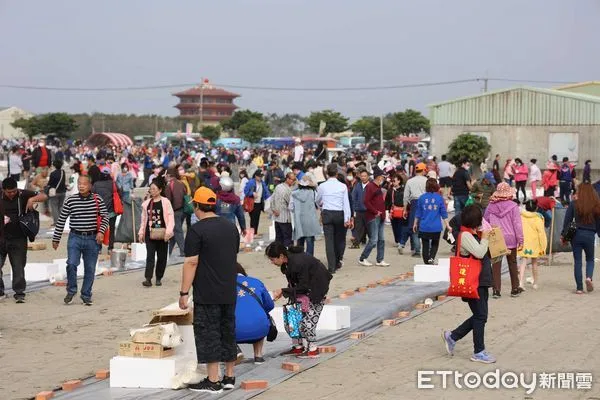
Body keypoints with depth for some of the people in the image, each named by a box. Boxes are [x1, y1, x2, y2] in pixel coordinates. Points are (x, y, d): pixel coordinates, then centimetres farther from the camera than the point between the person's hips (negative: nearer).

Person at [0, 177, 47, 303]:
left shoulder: (22, 195, -3)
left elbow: (44, 196, -3)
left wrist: (32, 199, -21)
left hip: (18, 239, -1)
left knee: (18, 267, 3)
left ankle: (19, 293, 10)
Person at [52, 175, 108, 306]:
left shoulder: (98, 200, 0)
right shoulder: (70, 200, 0)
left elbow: (105, 217, 5)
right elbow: (61, 220, 5)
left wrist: (101, 231, -12)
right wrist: (56, 239, 7)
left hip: (92, 239, 1)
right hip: (75, 237, -1)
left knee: (90, 269, 6)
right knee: (71, 264, -15)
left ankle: (86, 295, 19)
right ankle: (71, 291, 5)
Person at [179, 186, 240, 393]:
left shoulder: (197, 230, -12)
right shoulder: (231, 227, 11)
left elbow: (191, 263, -15)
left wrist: (184, 293, -12)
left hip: (207, 295, -7)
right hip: (229, 293, 7)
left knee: (208, 334, -3)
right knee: (228, 332, 14)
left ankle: (213, 381, -2)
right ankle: (229, 377, 19)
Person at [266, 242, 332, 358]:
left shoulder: (298, 263, -33)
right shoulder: (288, 261, -6)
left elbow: (303, 287, -26)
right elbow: (294, 283, 5)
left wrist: (283, 291, -22)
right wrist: (281, 292, -10)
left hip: (317, 290, -9)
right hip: (306, 287, 9)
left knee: (308, 318, -10)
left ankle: (313, 350, -2)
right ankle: (298, 346, 15)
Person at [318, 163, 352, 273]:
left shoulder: (322, 186, 1)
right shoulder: (343, 186, -3)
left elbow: (318, 201, 18)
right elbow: (346, 203, -7)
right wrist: (347, 219, -6)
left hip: (327, 214, 1)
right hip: (340, 214, 0)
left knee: (329, 240, 1)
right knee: (340, 239, 15)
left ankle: (331, 267, -4)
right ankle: (337, 262, 19)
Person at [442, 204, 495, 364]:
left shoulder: (473, 235, 15)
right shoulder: (465, 235, -15)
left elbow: (485, 255, 19)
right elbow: (479, 253, -24)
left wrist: (486, 237, 9)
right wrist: (485, 238, -10)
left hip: (481, 282, 10)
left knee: (479, 316, 13)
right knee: (480, 316, -4)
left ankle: (452, 336, 22)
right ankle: (479, 352, 5)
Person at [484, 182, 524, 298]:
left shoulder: (490, 206, 0)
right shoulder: (513, 206, -8)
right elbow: (517, 224, -8)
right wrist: (520, 240, -3)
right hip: (510, 239, -1)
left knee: (496, 265, 5)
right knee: (512, 264, 12)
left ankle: (496, 290, -1)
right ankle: (515, 289, 18)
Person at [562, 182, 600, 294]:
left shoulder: (574, 204, -6)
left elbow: (567, 221, -5)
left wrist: (563, 235, 3)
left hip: (576, 234, -1)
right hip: (590, 235, 1)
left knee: (577, 261, 7)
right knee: (590, 259, 19)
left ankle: (579, 287, 5)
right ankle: (589, 277, -8)